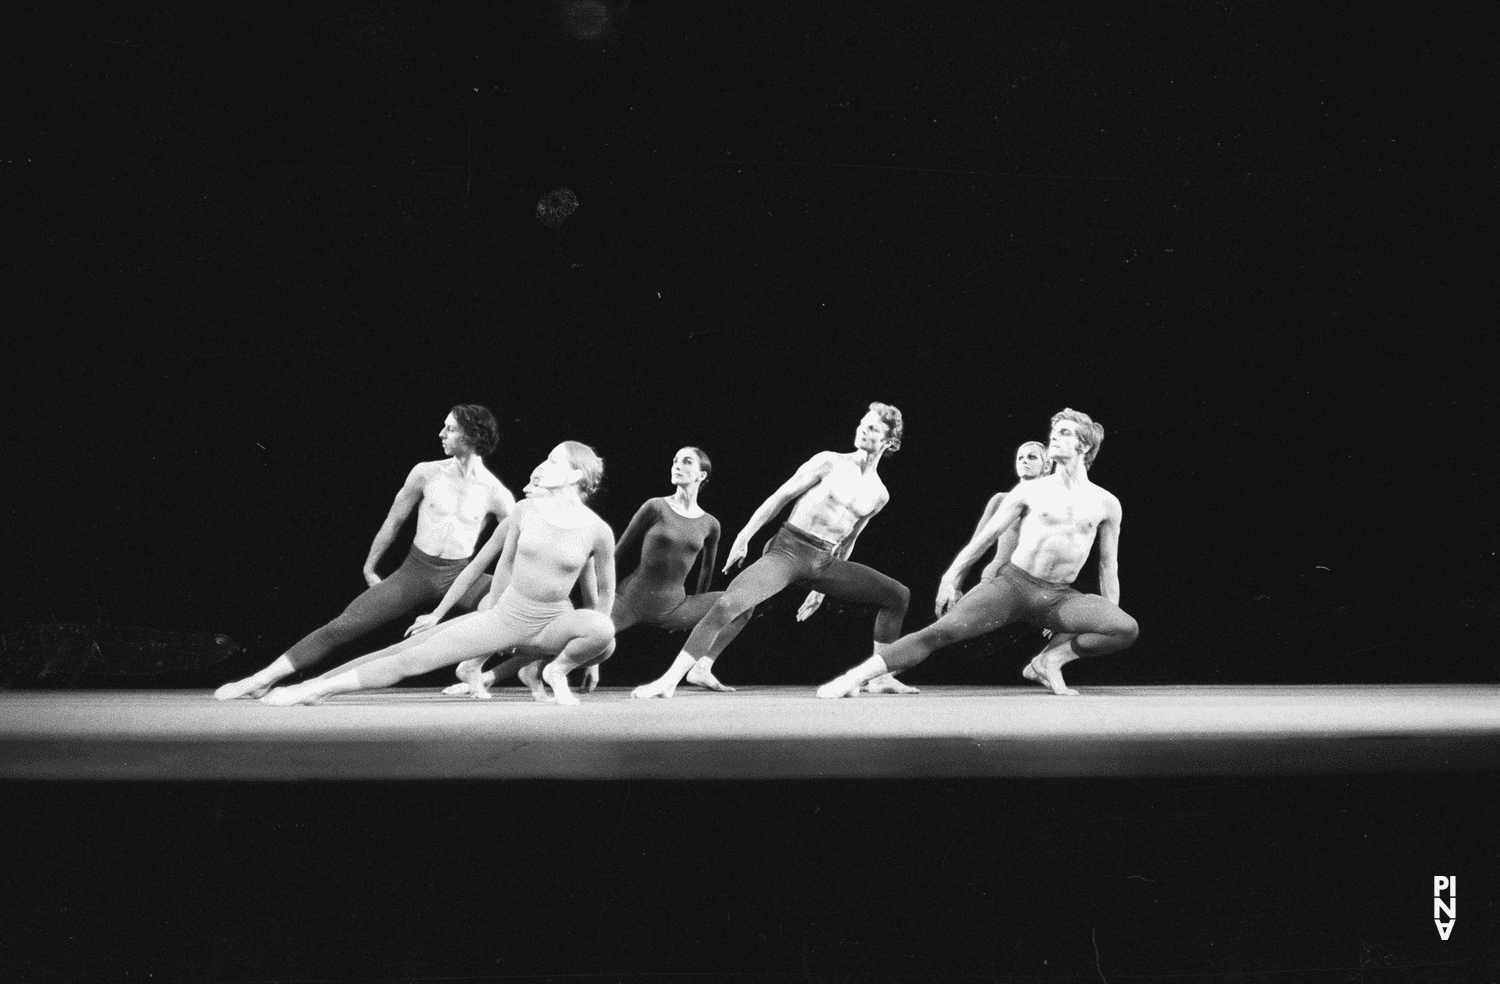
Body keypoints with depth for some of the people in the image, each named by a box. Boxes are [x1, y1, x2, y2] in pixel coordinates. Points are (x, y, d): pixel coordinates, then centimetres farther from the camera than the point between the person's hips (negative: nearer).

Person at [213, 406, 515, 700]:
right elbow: (393, 522, 7)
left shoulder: (495, 492, -8)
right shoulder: (426, 473, -5)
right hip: (414, 572, 0)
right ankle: (261, 679, -8)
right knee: (342, 626, -11)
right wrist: (369, 568, 14)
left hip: (457, 577, 0)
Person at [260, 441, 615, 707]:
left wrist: (585, 651, 7)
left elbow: (606, 592, 1)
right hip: (504, 616, 2)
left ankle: (558, 670, -4)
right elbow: (504, 565, 9)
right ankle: (313, 688, 0)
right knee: (412, 656, -9)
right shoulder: (526, 511, -4)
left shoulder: (598, 531, -13)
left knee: (603, 627, -35)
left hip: (550, 626, -1)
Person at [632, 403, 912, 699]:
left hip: (823, 561, 5)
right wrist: (743, 538, -2)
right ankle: (669, 680, -23)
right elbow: (780, 497, 1)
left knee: (899, 595, -1)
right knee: (728, 604, -25)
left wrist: (822, 589, 21)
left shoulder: (879, 495, 10)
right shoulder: (829, 462, -2)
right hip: (787, 549, -5)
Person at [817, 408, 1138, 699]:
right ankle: (856, 676, -20)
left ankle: (1050, 659, -4)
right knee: (944, 630, -22)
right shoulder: (1031, 490, 5)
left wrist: (1110, 618, 12)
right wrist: (951, 578, 7)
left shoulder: (1107, 504, 7)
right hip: (1011, 582, -1)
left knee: (1128, 628, -22)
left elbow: (1109, 566, 14)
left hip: (1058, 597, 1)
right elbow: (987, 535, 8)